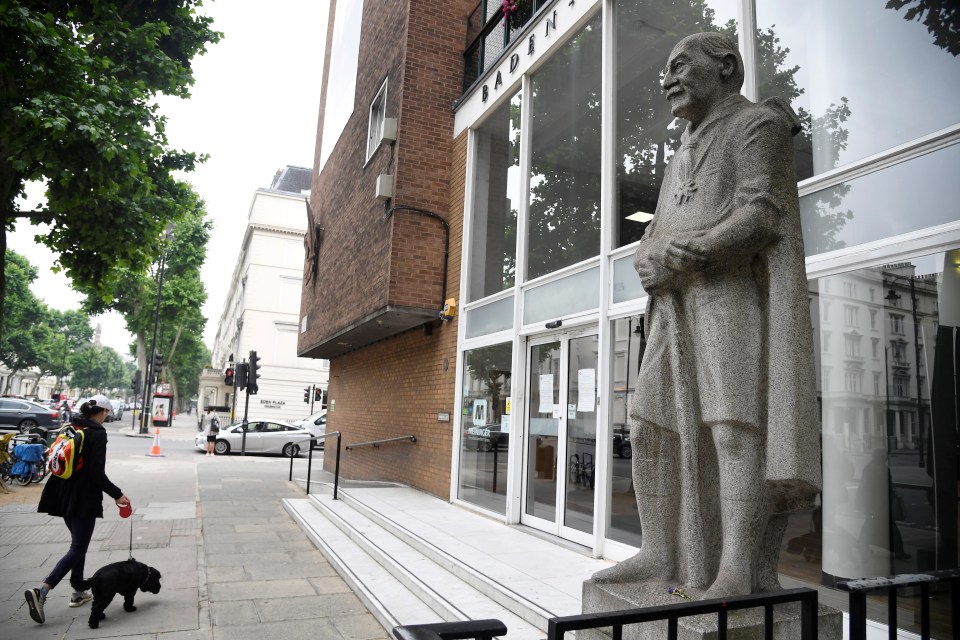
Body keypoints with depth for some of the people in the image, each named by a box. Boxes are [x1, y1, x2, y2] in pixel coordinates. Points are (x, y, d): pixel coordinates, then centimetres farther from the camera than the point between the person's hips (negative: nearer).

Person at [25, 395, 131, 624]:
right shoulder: (97, 433, -15)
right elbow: (97, 473, -20)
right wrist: (117, 494, -13)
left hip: (65, 497, 9)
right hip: (84, 500, -9)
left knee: (78, 544, 20)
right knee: (78, 549, -2)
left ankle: (78, 592, 28)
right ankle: (41, 591, -15)